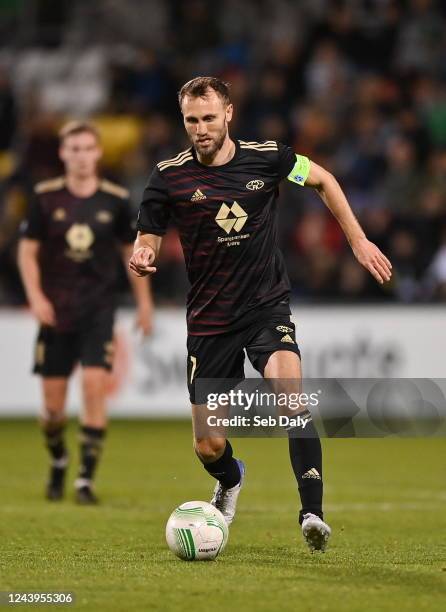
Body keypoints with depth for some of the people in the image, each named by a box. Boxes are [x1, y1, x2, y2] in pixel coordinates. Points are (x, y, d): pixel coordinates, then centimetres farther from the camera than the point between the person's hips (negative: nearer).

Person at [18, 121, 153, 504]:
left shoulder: (115, 200, 1)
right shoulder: (45, 197, -1)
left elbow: (131, 252, 12)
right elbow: (28, 251, 3)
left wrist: (144, 303, 12)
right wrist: (35, 297, -10)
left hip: (99, 310, 0)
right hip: (55, 310, 1)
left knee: (95, 386, -15)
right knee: (53, 399, 3)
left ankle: (86, 480, -10)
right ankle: (58, 464, 31)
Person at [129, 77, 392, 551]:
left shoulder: (267, 157, -5)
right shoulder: (169, 176, -6)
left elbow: (322, 180, 14)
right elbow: (147, 239, 3)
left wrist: (358, 240, 10)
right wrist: (141, 257, -22)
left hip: (267, 307, -1)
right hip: (209, 320, 1)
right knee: (208, 448, 2)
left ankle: (312, 512, -29)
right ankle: (229, 481, 40)